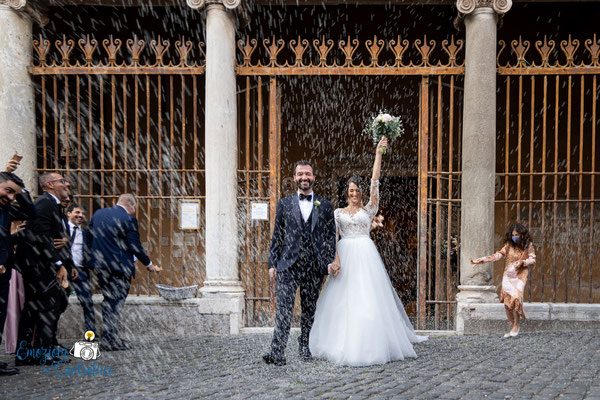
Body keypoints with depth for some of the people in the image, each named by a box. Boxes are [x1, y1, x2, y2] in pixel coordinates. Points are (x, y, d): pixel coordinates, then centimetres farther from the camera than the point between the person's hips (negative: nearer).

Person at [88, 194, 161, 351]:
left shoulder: (98, 213, 7)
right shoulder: (128, 219, -13)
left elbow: (89, 234, 15)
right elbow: (135, 247, -14)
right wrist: (149, 265, -3)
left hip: (100, 266, 7)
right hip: (120, 267, -7)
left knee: (108, 300, 18)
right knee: (116, 302, 2)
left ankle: (107, 336, 24)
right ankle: (110, 340, 3)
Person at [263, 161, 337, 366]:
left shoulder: (325, 206, 10)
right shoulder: (284, 204, 9)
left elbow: (330, 236, 9)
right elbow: (277, 236, 8)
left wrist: (330, 261, -2)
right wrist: (272, 263, 2)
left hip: (314, 266, 1)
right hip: (288, 264, -1)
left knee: (309, 309, 11)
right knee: (283, 307, -10)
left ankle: (304, 345, 30)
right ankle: (278, 353, -12)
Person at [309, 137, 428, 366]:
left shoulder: (369, 210, 10)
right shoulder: (338, 213, 13)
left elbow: (375, 182, 1)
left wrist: (378, 153, -4)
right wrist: (335, 258, -14)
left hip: (366, 255, -1)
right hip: (345, 256, 1)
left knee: (369, 298, -6)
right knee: (344, 299, 0)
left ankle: (370, 343, 1)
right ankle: (343, 341, 8)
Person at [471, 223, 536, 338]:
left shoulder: (528, 245, -1)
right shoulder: (509, 245, 3)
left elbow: (532, 259, 3)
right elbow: (498, 255, 0)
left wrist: (522, 262, -17)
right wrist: (479, 260, -8)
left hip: (520, 276, -3)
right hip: (508, 275, 3)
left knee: (515, 297, -20)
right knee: (507, 301, -2)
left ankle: (517, 324, 1)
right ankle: (512, 326, 15)